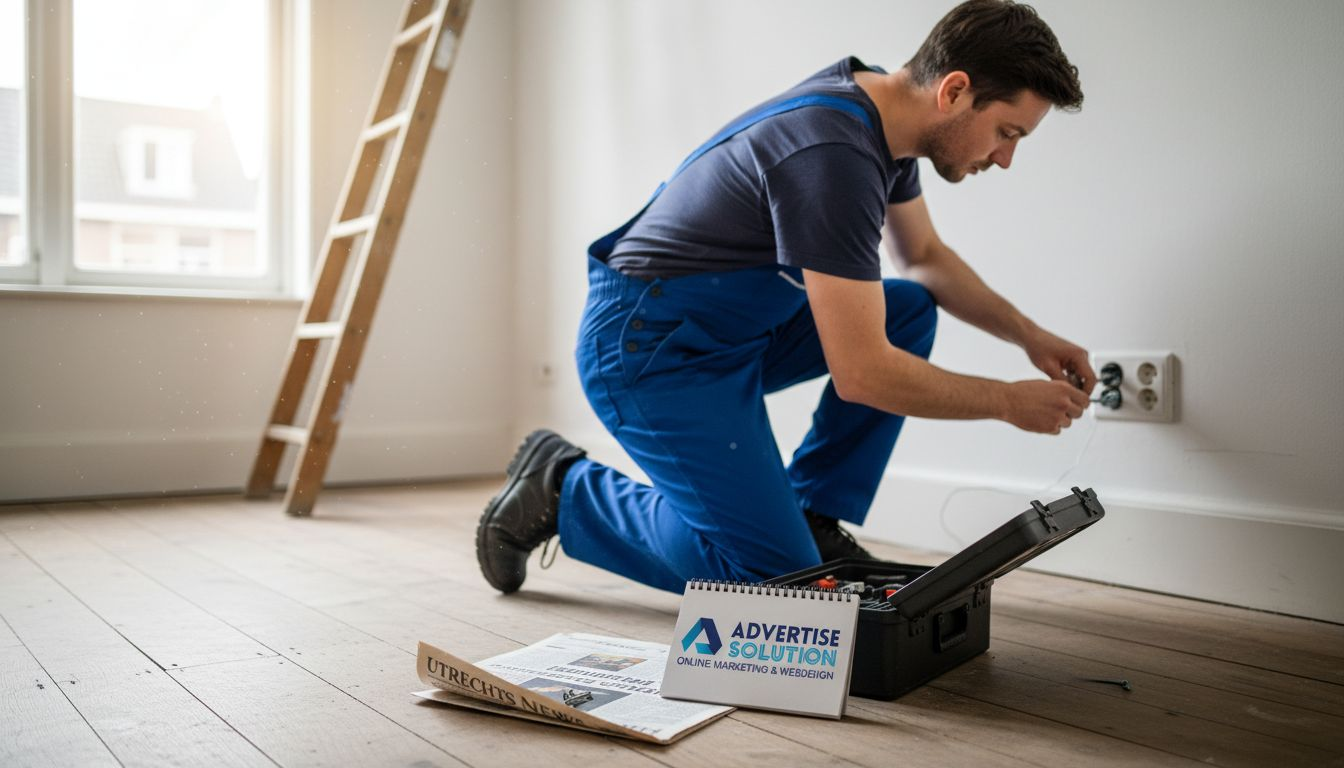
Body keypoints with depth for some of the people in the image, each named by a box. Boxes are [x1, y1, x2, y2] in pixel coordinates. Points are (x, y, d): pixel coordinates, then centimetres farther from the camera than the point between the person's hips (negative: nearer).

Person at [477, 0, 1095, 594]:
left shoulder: (882, 106, 2)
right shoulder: (833, 156, -28)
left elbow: (924, 257, 19)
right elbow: (862, 374, -27)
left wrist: (1028, 334, 8)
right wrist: (1010, 401, -14)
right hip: (646, 348, -9)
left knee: (911, 309, 4)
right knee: (779, 577, -9)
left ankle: (812, 518, 8)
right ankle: (562, 490, 5)